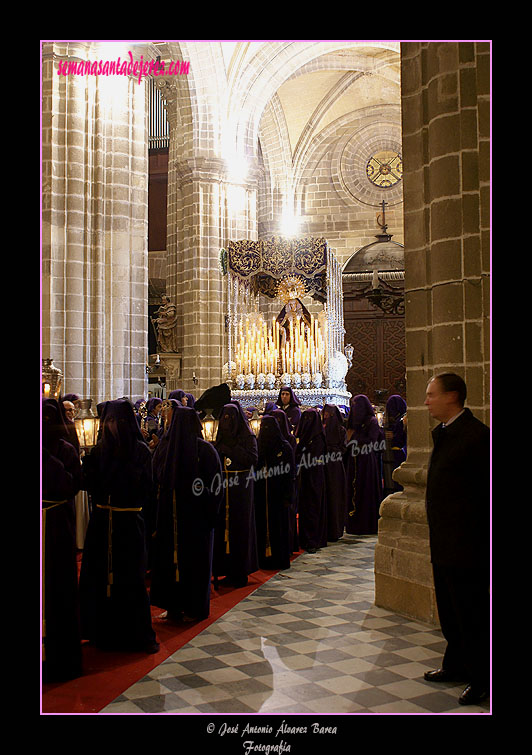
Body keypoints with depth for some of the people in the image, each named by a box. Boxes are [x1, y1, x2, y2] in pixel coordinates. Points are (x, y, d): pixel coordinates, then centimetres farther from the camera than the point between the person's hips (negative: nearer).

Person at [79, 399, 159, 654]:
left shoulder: (140, 450, -4)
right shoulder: (99, 450, 7)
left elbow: (145, 487, -12)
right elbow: (89, 484, 1)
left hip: (130, 521, -4)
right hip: (101, 521, 4)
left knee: (132, 578, 0)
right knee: (100, 575, 7)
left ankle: (141, 635, 12)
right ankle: (104, 631, 22)